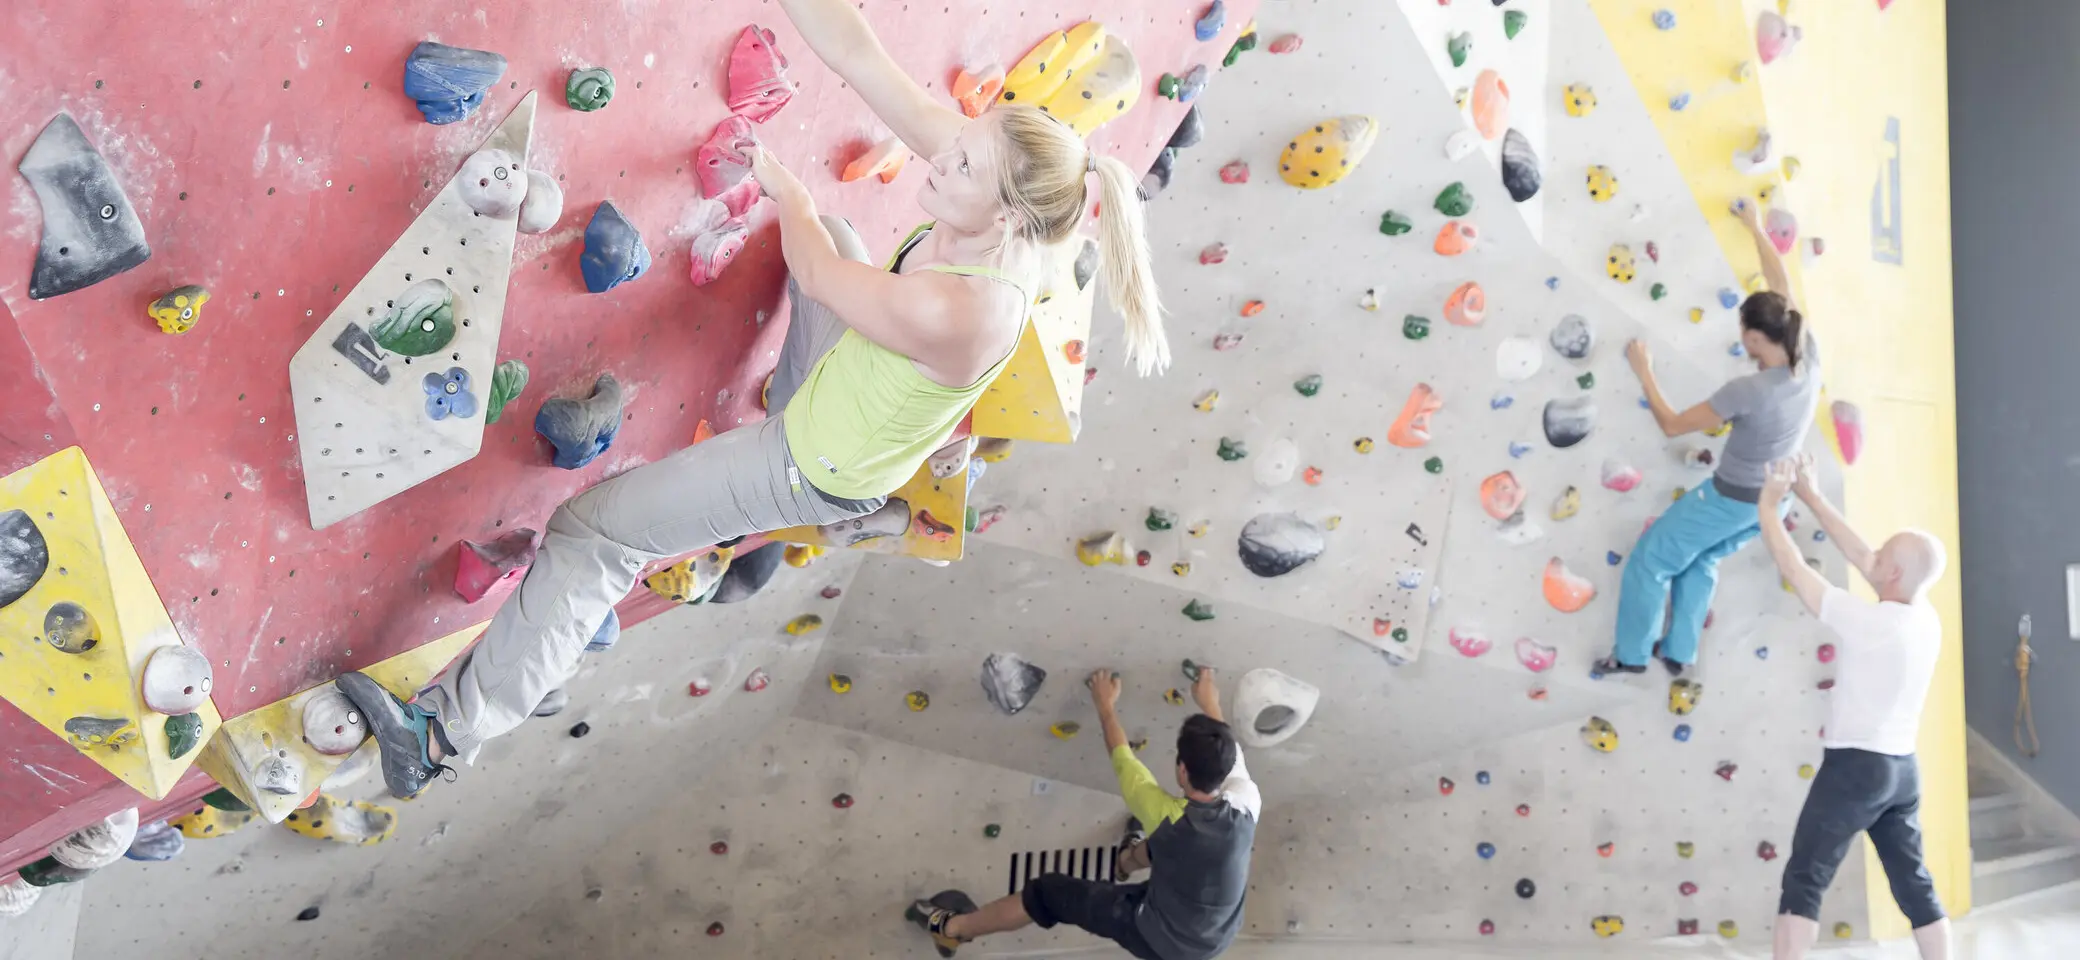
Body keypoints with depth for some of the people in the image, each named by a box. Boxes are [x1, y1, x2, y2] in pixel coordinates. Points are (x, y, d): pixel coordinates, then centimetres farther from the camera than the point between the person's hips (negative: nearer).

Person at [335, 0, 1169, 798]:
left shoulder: (959, 311, -42)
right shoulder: (981, 151, -22)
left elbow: (816, 274, -22)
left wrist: (785, 190, -4)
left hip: (818, 474, -8)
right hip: (838, 390, 8)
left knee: (590, 530, -5)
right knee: (832, 231, 33)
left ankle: (448, 730, 3)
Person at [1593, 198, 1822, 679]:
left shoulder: (1747, 391, -34)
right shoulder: (1809, 360, -16)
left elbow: (1672, 424, -21)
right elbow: (1781, 289, -1)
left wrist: (1644, 371, -10)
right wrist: (1756, 229, 9)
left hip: (1732, 499, -7)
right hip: (1776, 498, 8)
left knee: (1649, 561, 11)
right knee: (1700, 560, 29)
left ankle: (1632, 654, 23)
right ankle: (1678, 653, 34)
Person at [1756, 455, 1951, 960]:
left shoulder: (1868, 621, -20)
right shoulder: (1927, 620, 3)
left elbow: (1793, 568, -14)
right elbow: (1858, 556, 11)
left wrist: (1768, 506, 1)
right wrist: (1812, 497, 17)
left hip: (1855, 766, -8)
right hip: (1902, 769, 8)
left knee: (1805, 878, -4)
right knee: (1914, 884, 13)